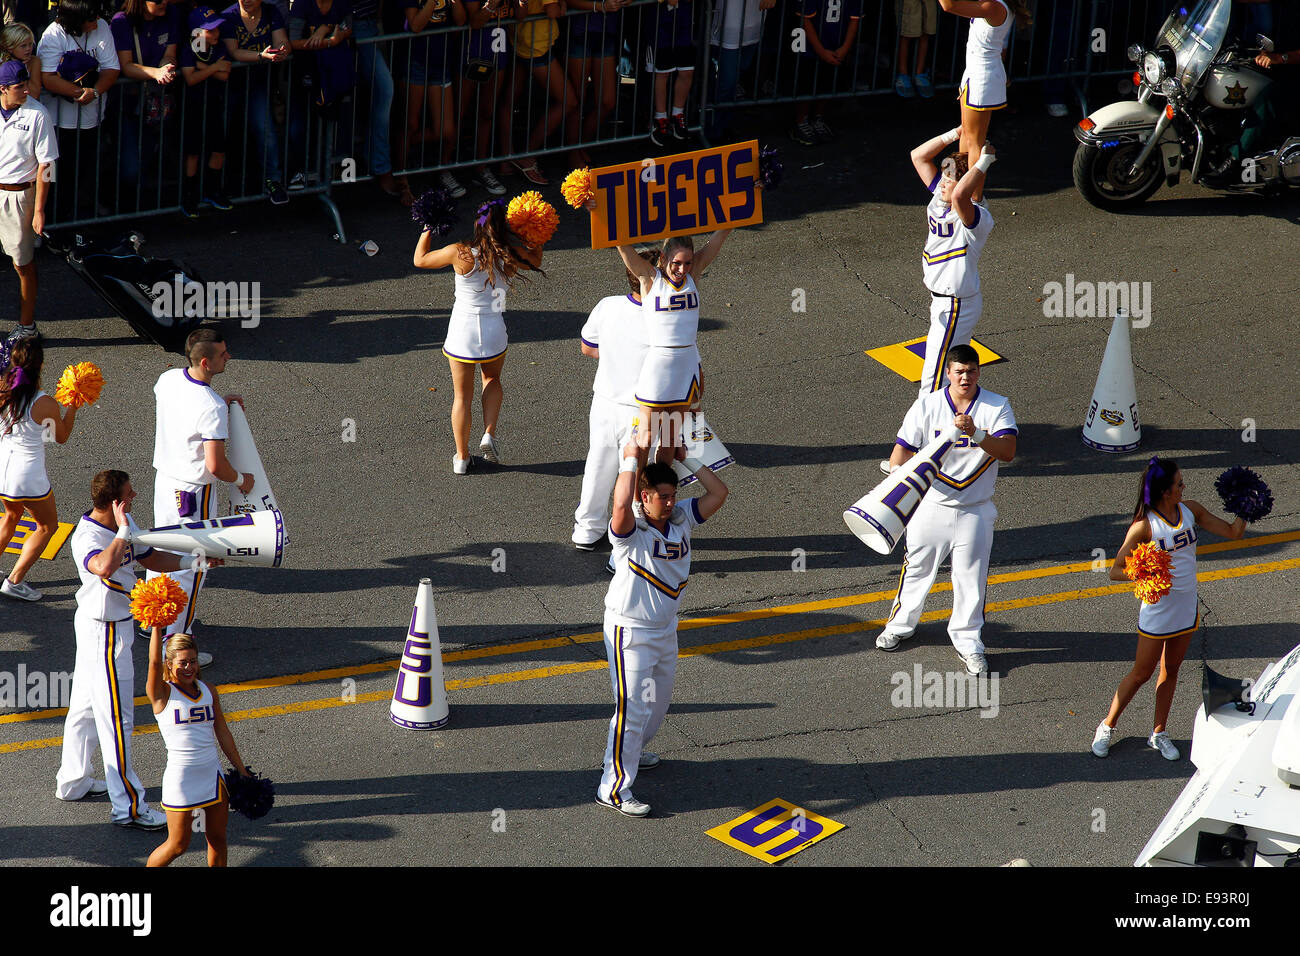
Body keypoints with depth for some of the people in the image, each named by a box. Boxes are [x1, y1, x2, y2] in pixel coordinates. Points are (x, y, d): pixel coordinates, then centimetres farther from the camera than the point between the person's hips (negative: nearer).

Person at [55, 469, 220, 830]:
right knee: (116, 717, -4)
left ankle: (72, 782, 37)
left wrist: (194, 560, 4)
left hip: (117, 625, 10)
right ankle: (128, 807, 2)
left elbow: (152, 559, 16)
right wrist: (123, 532, -38)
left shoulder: (124, 525, 2)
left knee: (86, 704, 22)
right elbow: (104, 566, -50)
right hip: (104, 632, -10)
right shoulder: (87, 537, -27)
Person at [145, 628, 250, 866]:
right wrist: (157, 627, -33)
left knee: (217, 838, 10)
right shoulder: (162, 693, -7)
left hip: (212, 773, 5)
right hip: (181, 776, -5)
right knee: (178, 845, 3)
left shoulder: (208, 691, 7)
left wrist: (242, 771, 13)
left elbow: (222, 733, 12)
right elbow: (154, 662, -26)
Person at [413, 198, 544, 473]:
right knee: (492, 379, 30)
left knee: (462, 396, 14)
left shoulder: (461, 254, -17)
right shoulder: (512, 256, -11)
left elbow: (420, 260, -1)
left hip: (462, 332, -2)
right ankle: (489, 436, 14)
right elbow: (536, 260, 14)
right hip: (494, 332, 2)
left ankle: (462, 457, 23)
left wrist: (427, 230, 8)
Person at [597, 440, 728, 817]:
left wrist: (686, 460, -10)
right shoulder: (631, 531, -23)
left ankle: (631, 752, 48)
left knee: (658, 701, 24)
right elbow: (621, 505, -46)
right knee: (633, 708, -8)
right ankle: (613, 789, -2)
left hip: (666, 628, 8)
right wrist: (631, 461, -34)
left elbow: (718, 492, -6)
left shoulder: (682, 519, -3)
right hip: (630, 631, -8)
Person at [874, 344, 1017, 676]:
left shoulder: (997, 407, -7)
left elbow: (1007, 451, -19)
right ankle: (901, 624, 37)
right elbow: (903, 449, -8)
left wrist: (975, 434, -35)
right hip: (930, 507, 0)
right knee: (918, 568, 13)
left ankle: (967, 640, 23)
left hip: (975, 511, 0)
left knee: (971, 578, 5)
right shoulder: (926, 406, -6)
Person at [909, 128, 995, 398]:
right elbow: (918, 156, 6)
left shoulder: (978, 218, -28)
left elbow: (960, 196, -50)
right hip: (941, 299, 10)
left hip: (957, 306, -10)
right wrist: (954, 135, -5)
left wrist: (983, 163, -39)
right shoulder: (940, 195, -2)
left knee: (934, 381, -4)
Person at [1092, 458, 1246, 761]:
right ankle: (1107, 726, 22)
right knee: (1141, 673, 5)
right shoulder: (1145, 525, -19)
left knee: (1170, 671, 15)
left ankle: (1159, 734, 28)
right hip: (1158, 608, -5)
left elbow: (1232, 532, 5)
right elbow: (1116, 571, -18)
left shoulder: (1191, 510, -2)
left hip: (1187, 608, 5)